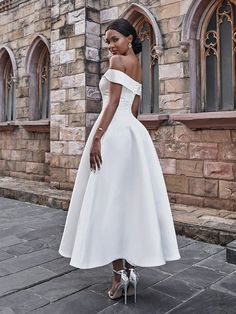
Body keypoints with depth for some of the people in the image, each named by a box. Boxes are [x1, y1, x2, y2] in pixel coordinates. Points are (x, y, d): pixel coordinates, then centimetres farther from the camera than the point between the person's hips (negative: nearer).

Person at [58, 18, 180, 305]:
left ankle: (120, 273, -4)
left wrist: (97, 137, -18)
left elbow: (113, 103, -14)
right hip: (134, 131, 9)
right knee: (131, 199, 6)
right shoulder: (138, 66, 22)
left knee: (109, 199, -6)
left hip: (114, 131, -9)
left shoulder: (118, 61, -4)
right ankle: (131, 268, 12)